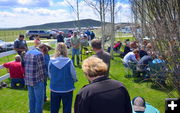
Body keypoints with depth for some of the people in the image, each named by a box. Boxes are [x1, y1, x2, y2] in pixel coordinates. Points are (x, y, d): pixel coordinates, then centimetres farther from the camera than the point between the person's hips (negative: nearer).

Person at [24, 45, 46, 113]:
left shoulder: (27, 53, 10)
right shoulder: (40, 54, -13)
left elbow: (24, 66, 14)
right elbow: (42, 69, -10)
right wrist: (43, 76, 7)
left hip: (28, 80, 8)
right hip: (37, 80, -7)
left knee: (31, 99, 20)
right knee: (39, 100, 5)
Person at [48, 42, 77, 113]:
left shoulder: (51, 61, -10)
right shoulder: (69, 62, -16)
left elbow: (50, 75, 1)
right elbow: (73, 74, -7)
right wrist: (74, 80, 15)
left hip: (54, 88, 2)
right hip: (67, 88, -2)